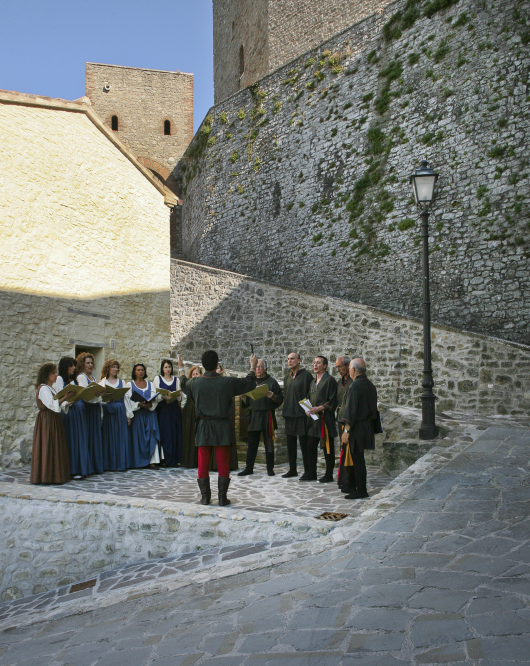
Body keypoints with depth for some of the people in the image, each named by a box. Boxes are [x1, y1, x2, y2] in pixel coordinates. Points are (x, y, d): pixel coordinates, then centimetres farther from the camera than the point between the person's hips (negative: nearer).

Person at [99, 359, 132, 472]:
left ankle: (121, 464, 7)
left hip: (121, 412, 3)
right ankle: (111, 464, 4)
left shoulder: (122, 382, 14)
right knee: (110, 438, -2)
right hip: (108, 412, -3)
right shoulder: (102, 383, 5)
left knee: (122, 438, 1)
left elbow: (126, 398, 12)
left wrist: (129, 415, 7)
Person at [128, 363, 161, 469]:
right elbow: (128, 400, -3)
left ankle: (153, 461, -10)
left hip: (149, 413, 2)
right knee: (138, 437, -5)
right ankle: (139, 461, 1)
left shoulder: (150, 384, 16)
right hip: (137, 414, -2)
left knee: (151, 436, -7)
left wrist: (150, 404, -14)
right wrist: (139, 404, -18)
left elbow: (155, 398, 7)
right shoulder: (130, 385, 8)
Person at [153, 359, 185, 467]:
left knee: (175, 433, -2)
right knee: (165, 433, -7)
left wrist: (177, 395, -7)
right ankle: (167, 459, -5)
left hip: (174, 408, 2)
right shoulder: (157, 379, 9)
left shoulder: (176, 379, 15)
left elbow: (180, 395, 13)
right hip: (162, 408, -2)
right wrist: (164, 397, -18)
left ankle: (175, 459, 2)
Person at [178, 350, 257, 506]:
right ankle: (222, 497, 7)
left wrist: (181, 368, 35)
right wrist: (253, 366, 19)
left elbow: (183, 384, 19)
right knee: (223, 464, 5)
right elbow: (249, 383, 2)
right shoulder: (227, 382, -12)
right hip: (222, 428, -2)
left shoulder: (196, 382, -6)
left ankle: (205, 496, 15)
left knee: (203, 463, 10)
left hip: (203, 427, 2)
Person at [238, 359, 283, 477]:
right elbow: (246, 402, 17)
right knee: (252, 443, 4)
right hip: (253, 416, 3)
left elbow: (280, 399, -1)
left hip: (267, 416, -3)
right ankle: (249, 468, 11)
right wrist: (243, 396, -4)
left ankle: (270, 468, 9)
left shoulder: (271, 382, 3)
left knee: (268, 443, 1)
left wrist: (272, 396, -20)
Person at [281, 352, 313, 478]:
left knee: (304, 443, -3)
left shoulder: (306, 375, -6)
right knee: (290, 443, 10)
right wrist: (284, 412, 14)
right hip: (289, 415, 7)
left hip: (301, 414, -7)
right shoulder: (287, 377, 15)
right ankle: (292, 470, 18)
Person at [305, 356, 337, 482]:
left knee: (327, 447, -1)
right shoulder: (313, 381, 17)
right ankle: (311, 474, 17)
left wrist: (319, 408, -18)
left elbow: (332, 400, -12)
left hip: (325, 418, -8)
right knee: (311, 446, 9)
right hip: (313, 418, 8)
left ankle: (329, 475, 7)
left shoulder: (330, 380, -7)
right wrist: (308, 409, 4)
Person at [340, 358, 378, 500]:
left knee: (357, 458, -2)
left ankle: (360, 491, 4)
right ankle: (361, 488, 24)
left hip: (357, 428, -9)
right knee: (358, 458, 17)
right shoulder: (370, 385, 10)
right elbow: (373, 408, 17)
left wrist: (346, 431, -18)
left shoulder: (355, 386, -17)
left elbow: (351, 410, -20)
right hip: (367, 426, 9)